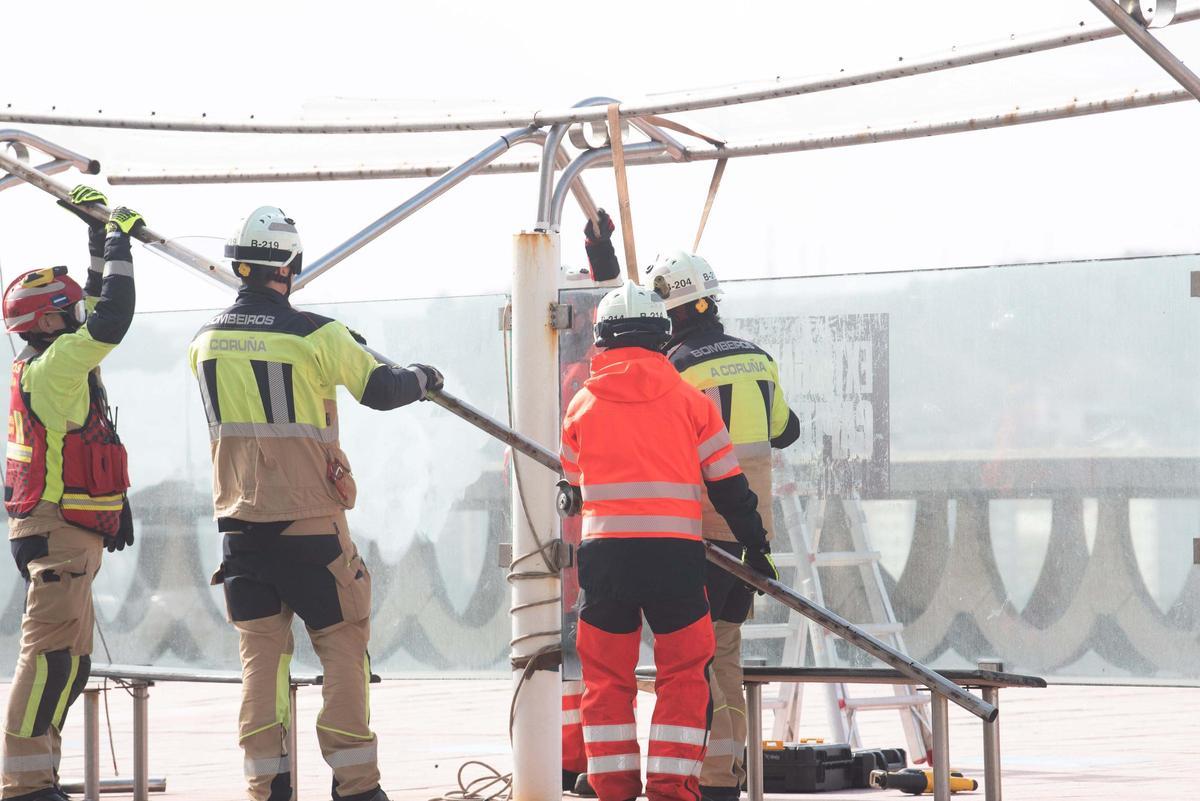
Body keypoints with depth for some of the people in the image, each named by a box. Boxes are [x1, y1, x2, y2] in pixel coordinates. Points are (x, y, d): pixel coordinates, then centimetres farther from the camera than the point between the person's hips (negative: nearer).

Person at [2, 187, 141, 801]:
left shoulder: (51, 365, 14)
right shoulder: (55, 366, -14)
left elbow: (96, 313, 28)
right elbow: (110, 322, -23)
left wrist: (101, 239, 28)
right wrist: (116, 241, -11)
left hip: (63, 534, 11)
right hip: (60, 533, -11)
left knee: (69, 660, 13)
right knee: (52, 653, -13)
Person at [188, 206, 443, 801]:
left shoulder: (206, 340, 4)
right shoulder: (316, 334, -12)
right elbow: (380, 390, -4)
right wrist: (421, 378, 18)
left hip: (240, 522, 4)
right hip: (309, 522, -4)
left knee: (261, 653, 9)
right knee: (343, 647, 5)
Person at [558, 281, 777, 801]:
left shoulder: (583, 404, 10)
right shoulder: (689, 401, 7)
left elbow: (569, 487, 22)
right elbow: (727, 485, 9)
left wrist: (570, 503, 45)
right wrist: (754, 545, 18)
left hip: (604, 549, 1)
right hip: (675, 552, -1)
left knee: (607, 675, 8)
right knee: (684, 672, 6)